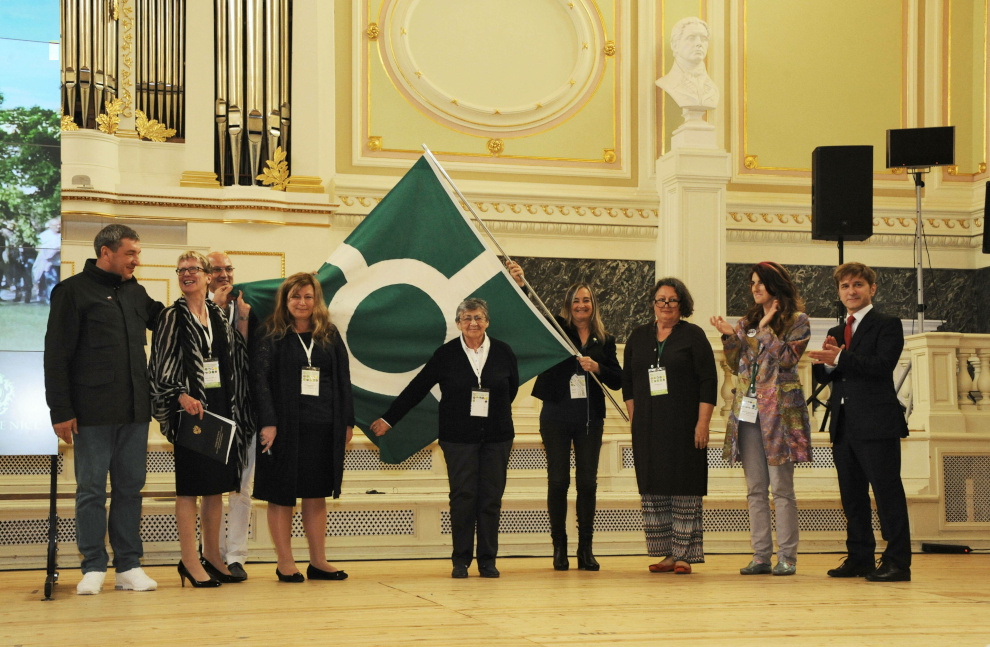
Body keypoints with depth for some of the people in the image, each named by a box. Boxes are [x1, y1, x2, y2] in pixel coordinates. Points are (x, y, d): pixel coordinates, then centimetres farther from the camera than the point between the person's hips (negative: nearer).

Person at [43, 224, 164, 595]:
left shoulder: (136, 293, 15)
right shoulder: (73, 291, -2)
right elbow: (56, 355, -5)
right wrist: (61, 411, -10)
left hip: (135, 411, 5)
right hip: (93, 412, -5)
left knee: (130, 487, 7)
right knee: (91, 488, 0)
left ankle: (129, 566, 12)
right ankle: (94, 568, 7)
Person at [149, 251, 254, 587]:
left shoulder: (219, 316, 13)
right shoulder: (172, 317, -1)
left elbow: (239, 357, 14)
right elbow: (162, 365, -8)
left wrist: (244, 324, 3)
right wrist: (181, 396, -20)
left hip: (222, 407, 5)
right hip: (190, 409, -5)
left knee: (216, 485, 9)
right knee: (190, 486, -4)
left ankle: (212, 557, 18)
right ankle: (190, 561, 0)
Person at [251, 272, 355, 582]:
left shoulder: (330, 336, 10)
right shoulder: (272, 336, -2)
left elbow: (343, 380, 12)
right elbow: (259, 379, -8)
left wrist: (347, 421, 7)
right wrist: (267, 422, -17)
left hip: (323, 428, 4)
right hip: (285, 426, -4)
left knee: (316, 494, 9)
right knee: (282, 494, 1)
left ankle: (318, 561, 15)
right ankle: (285, 563, 8)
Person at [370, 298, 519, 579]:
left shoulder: (503, 353, 2)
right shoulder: (446, 354, -2)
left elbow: (512, 388, 17)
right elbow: (417, 388, 2)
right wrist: (389, 419, 3)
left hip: (496, 438, 2)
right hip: (459, 438, -1)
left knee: (491, 499, 1)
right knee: (462, 498, -3)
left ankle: (488, 560, 10)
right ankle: (461, 560, 7)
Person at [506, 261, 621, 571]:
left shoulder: (604, 341, 9)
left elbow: (617, 380, 5)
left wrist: (597, 368, -12)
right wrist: (519, 285, -24)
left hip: (590, 418, 2)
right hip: (557, 416, -2)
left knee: (588, 482, 1)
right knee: (558, 480, 0)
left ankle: (586, 548, 7)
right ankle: (559, 547, 8)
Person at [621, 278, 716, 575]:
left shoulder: (693, 336, 0)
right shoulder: (639, 337, 13)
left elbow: (709, 381, -4)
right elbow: (627, 380, 17)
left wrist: (703, 423, -11)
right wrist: (634, 417, 9)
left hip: (683, 426, -4)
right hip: (648, 427, 4)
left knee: (685, 491, -4)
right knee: (653, 492, 2)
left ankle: (684, 554, -1)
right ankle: (664, 553, 7)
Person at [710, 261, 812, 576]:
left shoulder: (797, 321, 1)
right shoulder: (747, 322, 16)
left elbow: (787, 358, -12)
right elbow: (736, 365, 14)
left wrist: (766, 328, -8)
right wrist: (729, 336, 0)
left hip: (779, 409, -6)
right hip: (747, 409, 6)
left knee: (781, 488, -6)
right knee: (755, 488, 6)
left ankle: (787, 557, -1)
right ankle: (761, 556, 10)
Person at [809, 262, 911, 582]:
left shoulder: (887, 325, -2)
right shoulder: (837, 332, 19)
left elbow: (882, 365, -17)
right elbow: (823, 375, 13)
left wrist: (840, 358, -22)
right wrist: (826, 362, -10)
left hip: (876, 424, -7)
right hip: (844, 425, 7)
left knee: (887, 493, -6)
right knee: (852, 496, 11)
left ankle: (897, 562, -5)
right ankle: (859, 559, 19)